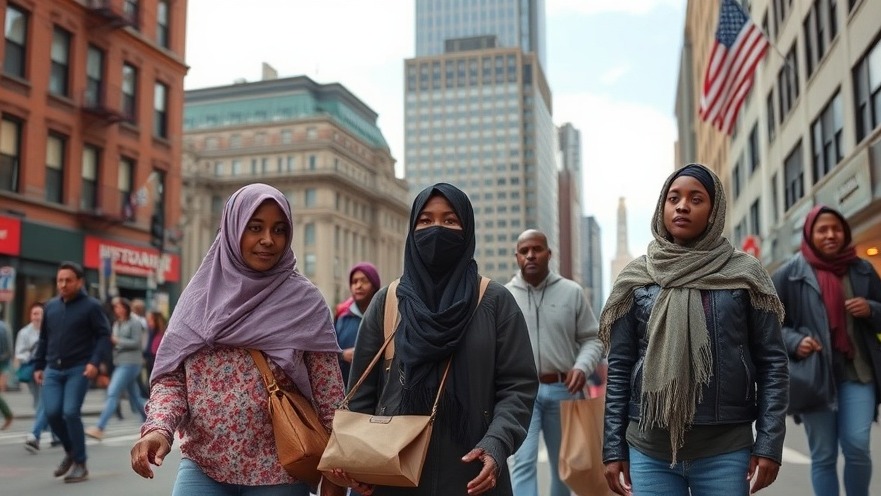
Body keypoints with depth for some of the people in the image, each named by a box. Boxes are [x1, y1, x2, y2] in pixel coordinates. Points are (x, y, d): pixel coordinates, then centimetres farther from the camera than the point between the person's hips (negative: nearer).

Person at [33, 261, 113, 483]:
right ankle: (70, 451, 19)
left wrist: (94, 362, -20)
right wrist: (38, 366, 17)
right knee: (52, 412, -8)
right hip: (53, 370, 5)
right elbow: (44, 339, 19)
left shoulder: (91, 306, -5)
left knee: (70, 413, -13)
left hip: (78, 369, -5)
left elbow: (104, 335, -7)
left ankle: (80, 464, 1)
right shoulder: (50, 306, 12)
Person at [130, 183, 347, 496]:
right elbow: (170, 374, 3)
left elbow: (328, 394, -5)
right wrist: (159, 427, -16)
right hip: (202, 465, 2)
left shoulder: (305, 301, -5)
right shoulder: (200, 294, 3)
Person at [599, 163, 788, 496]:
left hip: (726, 450, -1)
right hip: (648, 451, 1)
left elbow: (772, 362, 1)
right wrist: (613, 448, 0)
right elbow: (619, 368, 3)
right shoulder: (635, 278, 3)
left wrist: (769, 443, -6)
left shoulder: (744, 274, 0)